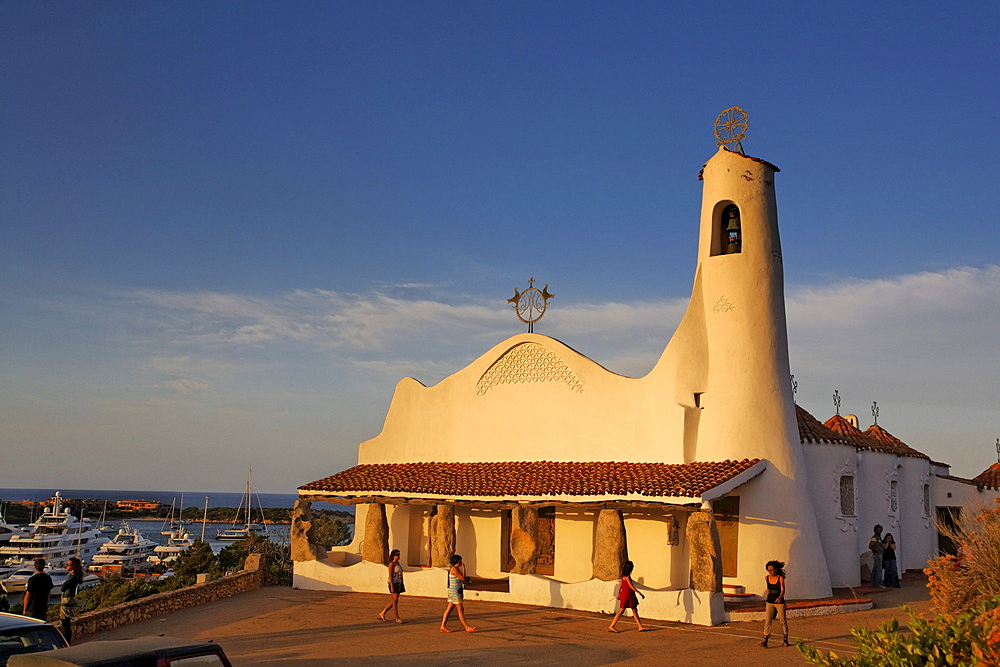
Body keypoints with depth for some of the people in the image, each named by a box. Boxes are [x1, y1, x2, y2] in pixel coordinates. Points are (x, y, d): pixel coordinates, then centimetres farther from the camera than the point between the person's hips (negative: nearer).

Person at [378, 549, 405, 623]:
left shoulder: (398, 563, 15)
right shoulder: (391, 564, -11)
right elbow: (390, 576, -15)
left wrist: (403, 585, 17)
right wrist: (392, 587, -20)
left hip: (398, 584, 9)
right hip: (393, 584, -9)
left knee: (392, 602, 11)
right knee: (395, 601, -6)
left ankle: (382, 614, 21)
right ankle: (397, 619, -3)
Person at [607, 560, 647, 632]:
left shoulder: (625, 575, 12)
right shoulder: (627, 576, -16)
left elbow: (620, 585, 17)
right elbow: (631, 586, -20)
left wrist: (619, 594, 25)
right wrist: (640, 593, -18)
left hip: (630, 595, 10)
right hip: (627, 595, -10)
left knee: (635, 610, 10)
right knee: (621, 611, -5)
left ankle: (641, 627, 13)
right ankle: (611, 626, -1)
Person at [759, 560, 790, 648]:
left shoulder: (780, 578, -10)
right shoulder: (767, 578, 2)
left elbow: (782, 590, -17)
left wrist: (780, 597, -33)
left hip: (780, 602, -3)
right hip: (770, 603, 3)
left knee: (782, 621, 9)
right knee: (767, 620, -9)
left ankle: (785, 640, 28)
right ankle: (765, 641, -13)